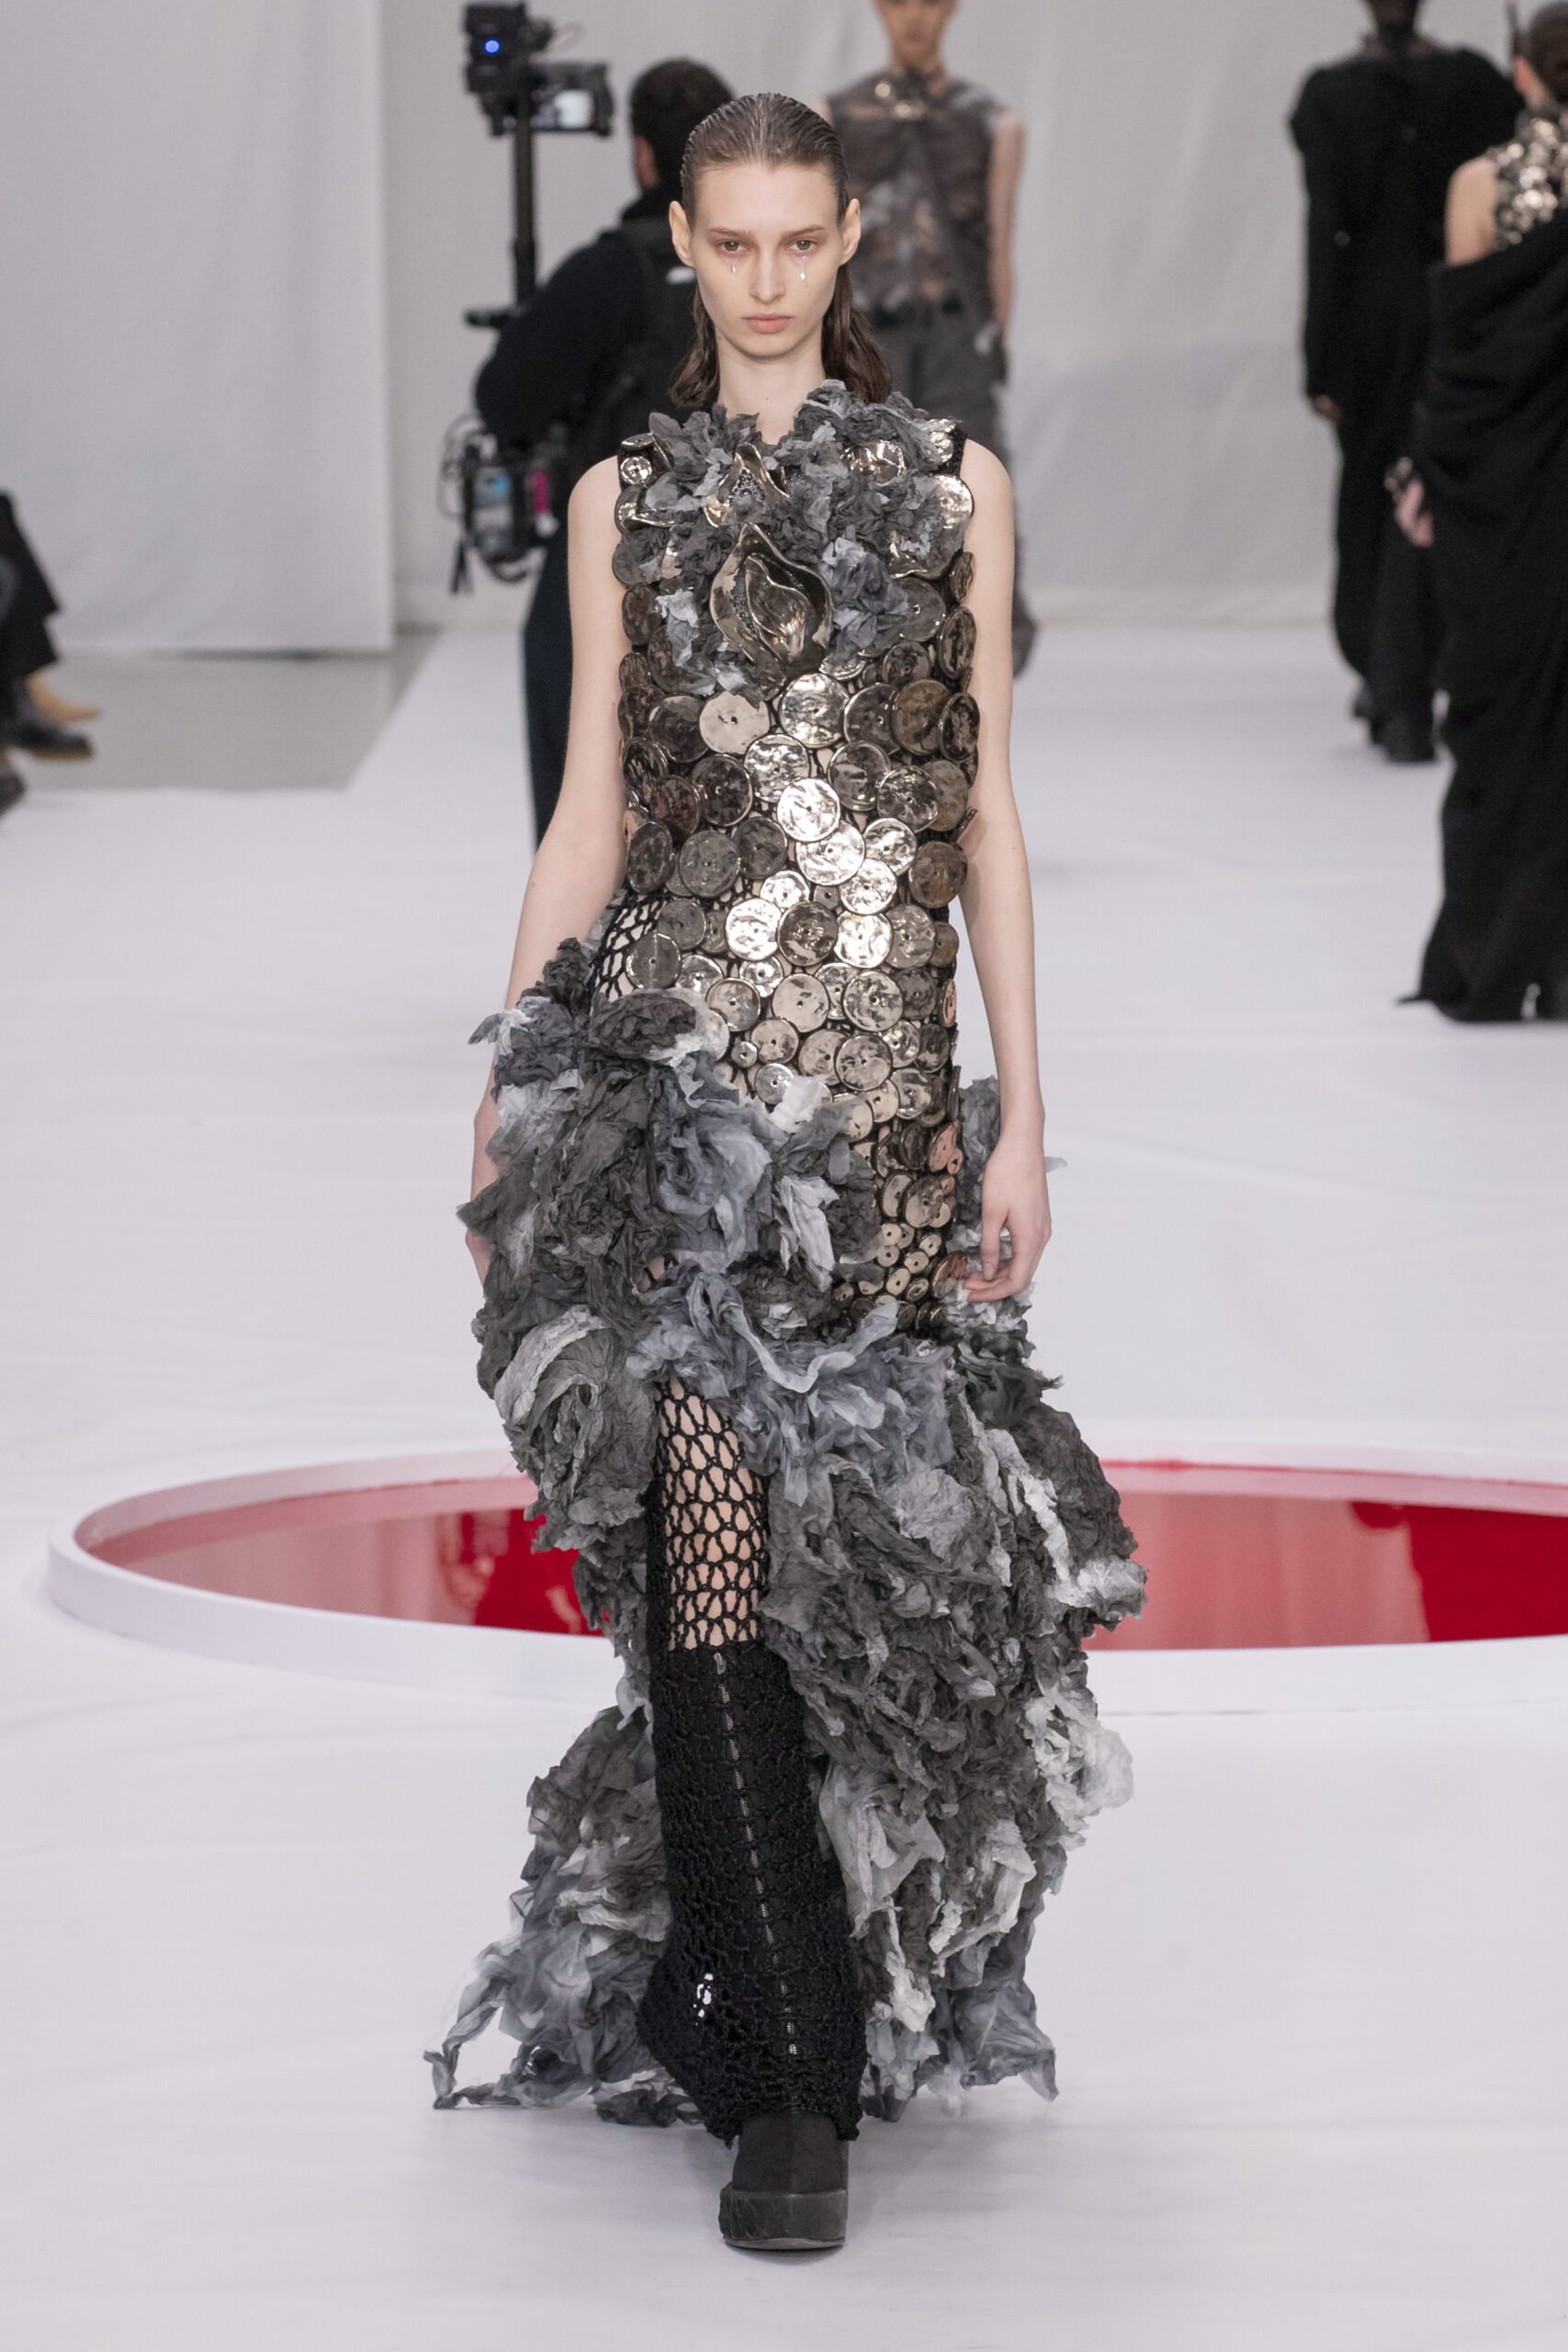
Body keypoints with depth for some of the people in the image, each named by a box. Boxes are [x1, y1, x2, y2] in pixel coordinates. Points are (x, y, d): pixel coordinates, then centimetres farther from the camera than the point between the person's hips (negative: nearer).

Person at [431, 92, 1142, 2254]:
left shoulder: (953, 487, 7)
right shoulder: (628, 498, 9)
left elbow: (985, 818, 6)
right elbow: (591, 816, 11)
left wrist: (1022, 1115, 1)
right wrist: (509, 1083, 5)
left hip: (884, 1082, 0)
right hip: (670, 1077, 0)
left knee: (866, 1532, 2)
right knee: (710, 1538, -9)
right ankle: (789, 2076, -4)